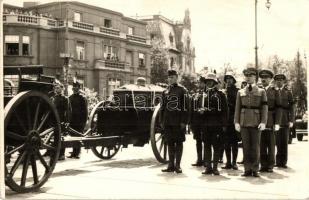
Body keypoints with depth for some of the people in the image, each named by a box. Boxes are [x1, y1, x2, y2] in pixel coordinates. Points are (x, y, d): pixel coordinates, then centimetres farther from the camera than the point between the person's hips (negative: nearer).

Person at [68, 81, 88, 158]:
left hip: (79, 122, -5)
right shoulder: (70, 98, 13)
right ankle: (74, 152, 13)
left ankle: (77, 153, 3)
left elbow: (85, 111, -4)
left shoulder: (82, 98, -3)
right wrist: (68, 119, 8)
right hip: (72, 121, 5)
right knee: (73, 137, 7)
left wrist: (84, 122, -10)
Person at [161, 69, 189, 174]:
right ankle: (171, 165, 15)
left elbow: (185, 106, -7)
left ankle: (177, 165, 7)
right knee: (170, 143, 8)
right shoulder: (165, 91, 14)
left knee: (178, 142, 1)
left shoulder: (182, 90, -1)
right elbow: (162, 107, 17)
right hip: (168, 122, 5)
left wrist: (184, 121, -13)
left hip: (178, 122, -5)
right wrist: (162, 121, 10)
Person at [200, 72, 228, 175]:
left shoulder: (220, 94, 1)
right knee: (207, 146, 5)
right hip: (205, 124, 4)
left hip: (216, 124, -4)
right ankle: (208, 167, 12)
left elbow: (224, 110, -2)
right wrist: (201, 110, -5)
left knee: (216, 146, 0)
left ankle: (215, 167, 7)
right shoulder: (204, 94, 13)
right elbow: (200, 107, 20)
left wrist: (224, 124, -7)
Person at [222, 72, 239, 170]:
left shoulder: (237, 91, 2)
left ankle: (234, 162, 8)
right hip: (225, 120, 3)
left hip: (234, 120, -3)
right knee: (226, 143, 6)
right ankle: (228, 162, 14)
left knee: (234, 142, 1)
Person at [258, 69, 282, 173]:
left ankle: (270, 165, 12)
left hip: (270, 122, -2)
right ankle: (263, 165, 11)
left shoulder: (275, 91, 5)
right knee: (261, 145, 4)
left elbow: (278, 108, 0)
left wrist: (277, 123, -8)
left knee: (271, 144, 4)